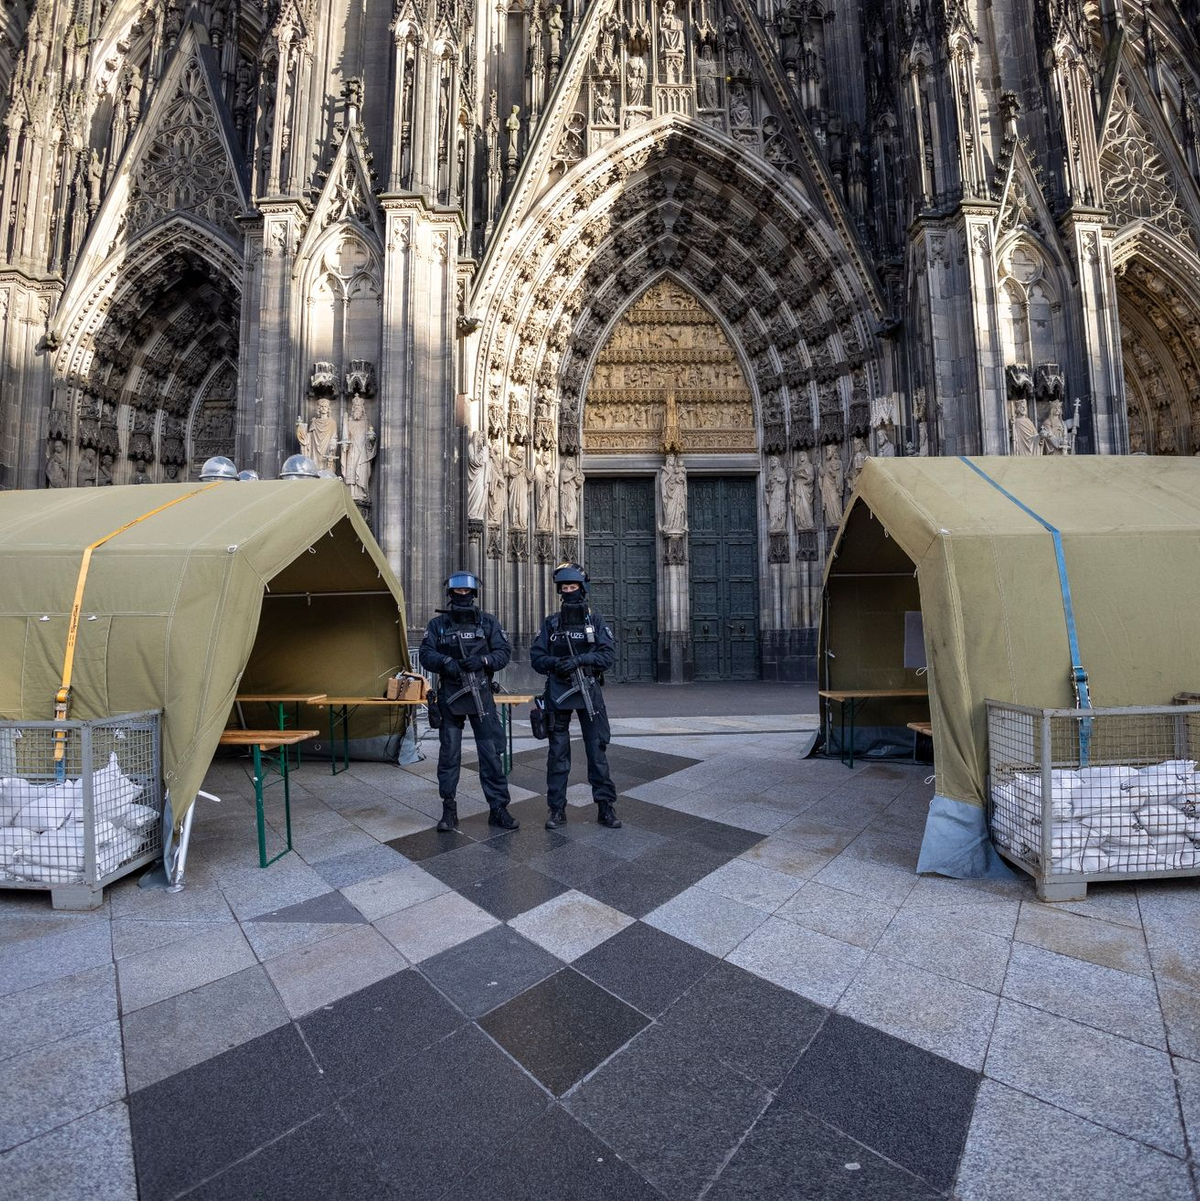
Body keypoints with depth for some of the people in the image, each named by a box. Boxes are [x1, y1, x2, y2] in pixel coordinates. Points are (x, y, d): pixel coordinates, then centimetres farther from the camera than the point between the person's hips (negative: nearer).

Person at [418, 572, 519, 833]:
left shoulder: (488, 623, 4)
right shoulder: (437, 624, 5)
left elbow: (504, 652, -1)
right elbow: (426, 654, -2)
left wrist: (482, 660, -18)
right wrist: (445, 661, -21)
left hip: (481, 695, 0)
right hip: (449, 696, 1)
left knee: (491, 753, 2)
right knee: (449, 754, 8)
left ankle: (498, 808, 12)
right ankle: (449, 809, 23)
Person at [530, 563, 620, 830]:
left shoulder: (595, 621, 3)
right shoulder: (551, 623, 6)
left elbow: (609, 655, -6)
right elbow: (536, 657, 2)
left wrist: (580, 659, -20)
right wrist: (554, 662, -18)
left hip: (589, 691, -1)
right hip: (558, 693, 1)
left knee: (597, 750, 2)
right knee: (557, 753, 6)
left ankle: (605, 807, 13)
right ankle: (557, 808, 17)